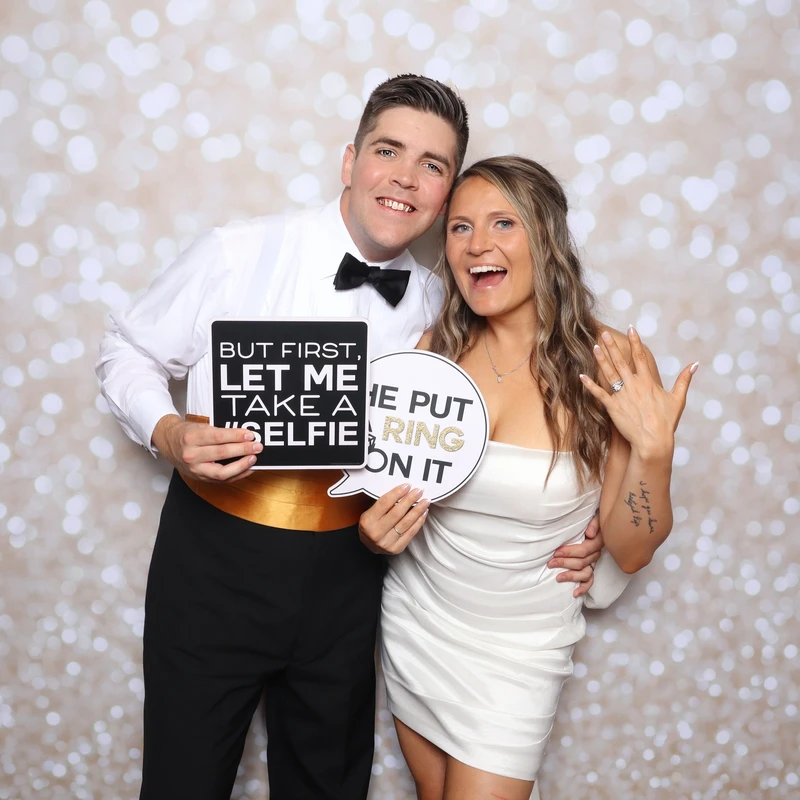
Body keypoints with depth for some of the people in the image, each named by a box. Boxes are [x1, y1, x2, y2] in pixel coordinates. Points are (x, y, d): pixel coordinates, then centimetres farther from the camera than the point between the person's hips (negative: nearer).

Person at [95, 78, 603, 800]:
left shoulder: (434, 305, 0)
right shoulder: (237, 254, -12)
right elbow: (130, 352, 1)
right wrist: (169, 434, -20)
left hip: (346, 575, 3)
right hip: (214, 558, -2)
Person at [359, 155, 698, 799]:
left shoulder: (612, 364, -18)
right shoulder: (435, 348, -9)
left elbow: (630, 553, -14)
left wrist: (652, 450, -30)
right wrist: (375, 526, -14)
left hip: (517, 653, -3)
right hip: (412, 625, 4)